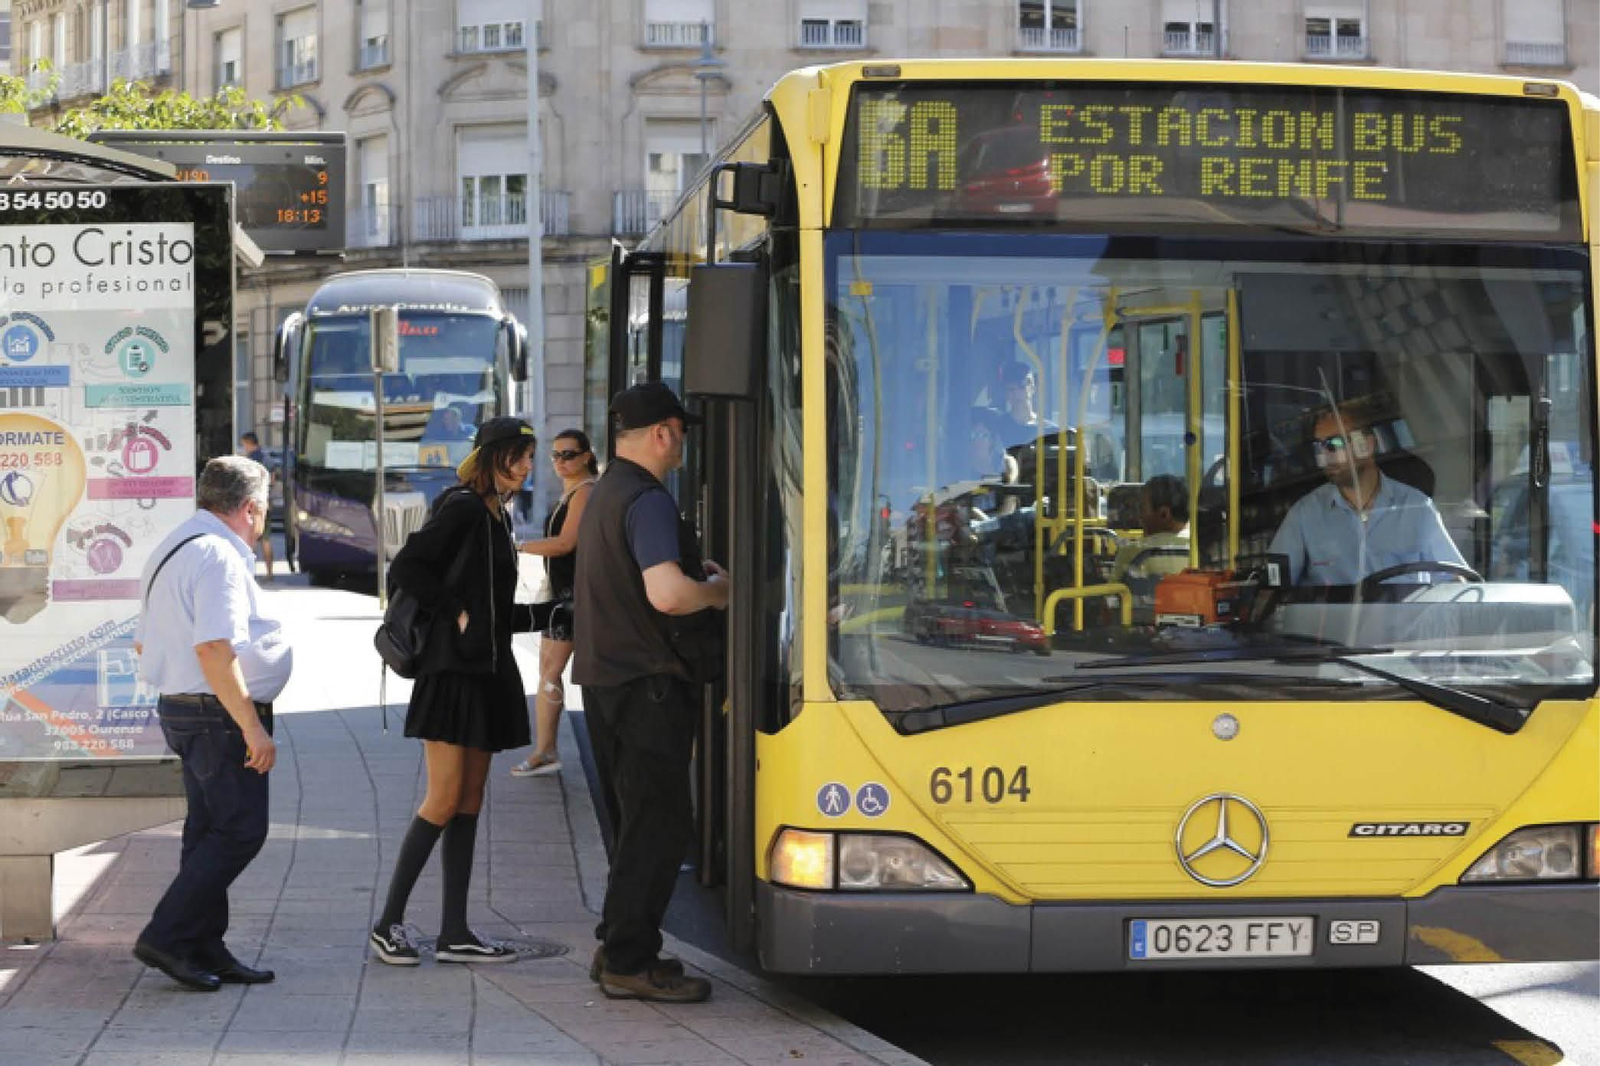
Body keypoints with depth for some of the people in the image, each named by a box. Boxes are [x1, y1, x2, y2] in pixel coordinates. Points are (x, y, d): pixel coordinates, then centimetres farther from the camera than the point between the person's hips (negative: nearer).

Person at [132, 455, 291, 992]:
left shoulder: (173, 550, 17)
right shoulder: (219, 557, -17)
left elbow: (144, 644, 23)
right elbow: (213, 649, -26)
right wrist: (253, 727, -24)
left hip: (180, 708, 11)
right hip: (221, 717, -11)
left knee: (211, 830, 13)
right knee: (239, 832, -7)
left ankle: (204, 948, 17)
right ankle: (166, 937, -7)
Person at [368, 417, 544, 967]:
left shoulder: (497, 515, 17)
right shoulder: (462, 508, -10)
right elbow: (406, 568, -17)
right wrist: (458, 612, -14)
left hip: (486, 672, 9)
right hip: (454, 668, -9)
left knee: (469, 802, 7)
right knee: (445, 801, -9)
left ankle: (454, 932, 9)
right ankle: (389, 923, -2)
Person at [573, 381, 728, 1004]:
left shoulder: (603, 494, 16)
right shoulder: (648, 501, -16)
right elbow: (667, 595, -28)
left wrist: (695, 574, 18)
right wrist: (716, 591, -9)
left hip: (603, 677, 10)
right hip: (645, 684, -10)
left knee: (636, 822, 17)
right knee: (660, 826, -5)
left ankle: (619, 947, 22)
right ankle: (630, 962, -4)